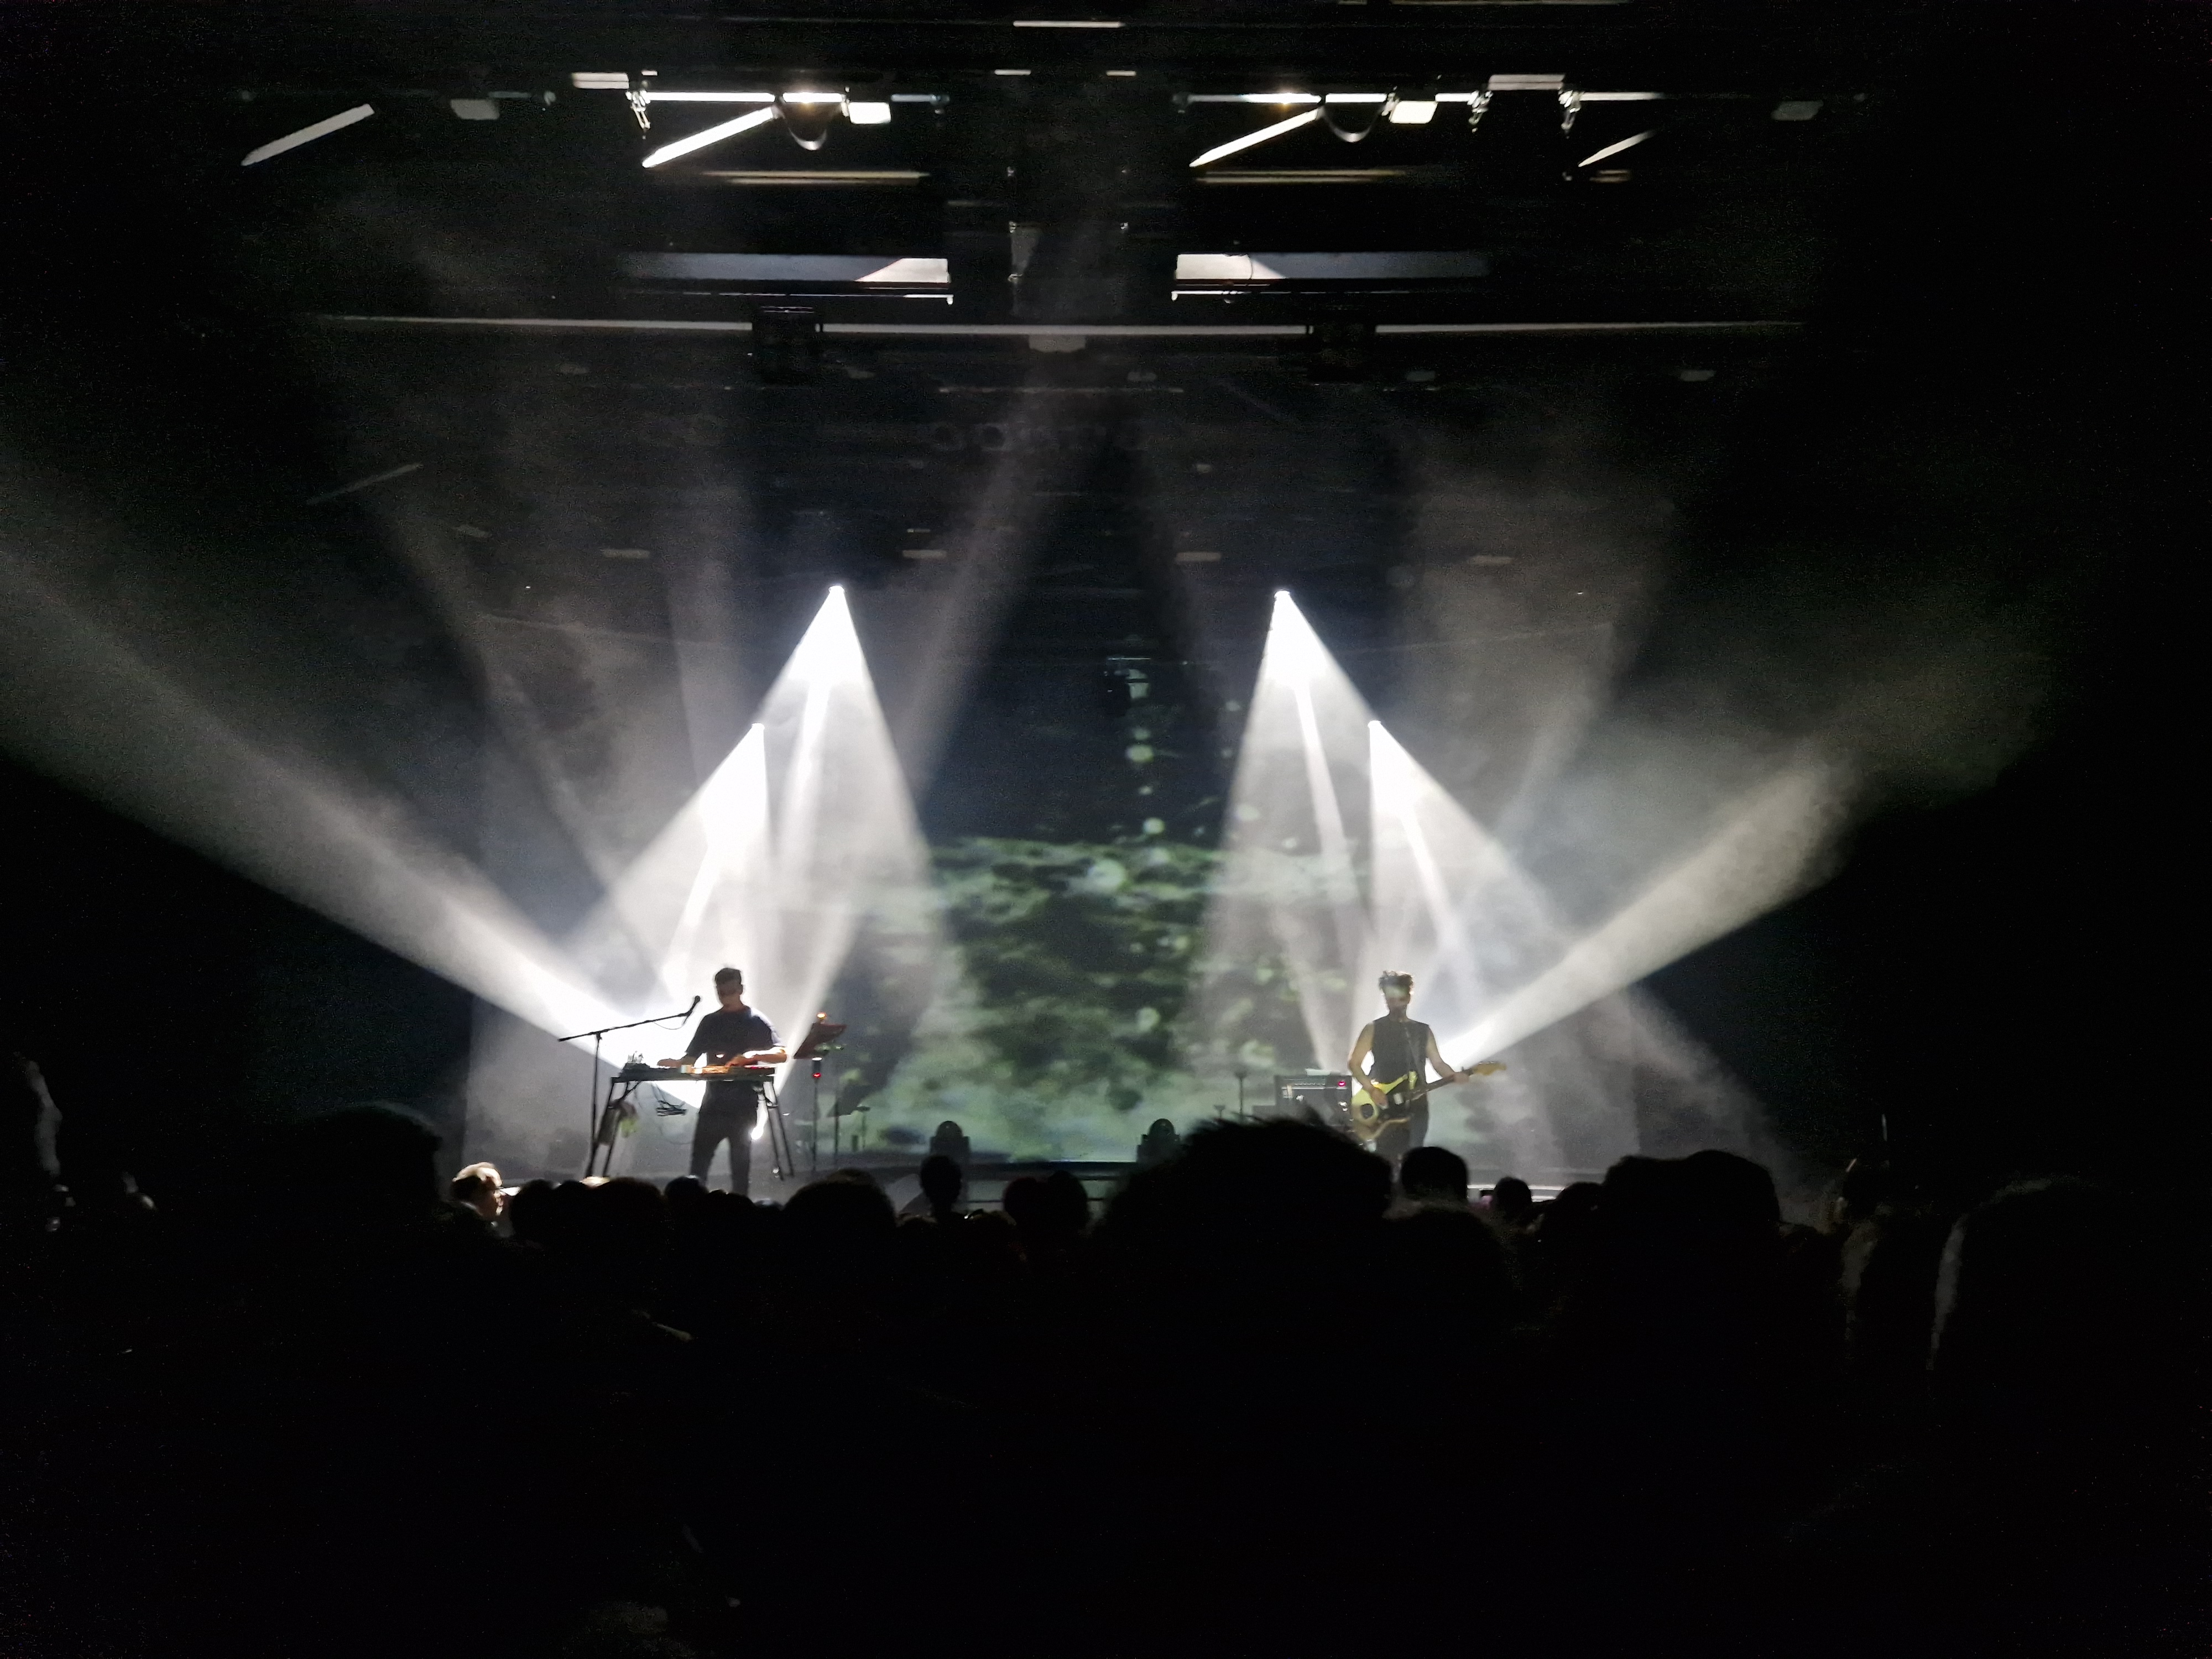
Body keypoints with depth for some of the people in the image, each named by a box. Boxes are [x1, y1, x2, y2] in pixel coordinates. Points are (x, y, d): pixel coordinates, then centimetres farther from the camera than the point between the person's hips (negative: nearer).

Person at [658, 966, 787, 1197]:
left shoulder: (756, 1021, 2)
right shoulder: (710, 1022, 16)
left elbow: (781, 1055, -7)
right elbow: (691, 1058, 16)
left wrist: (754, 1055, -25)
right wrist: (675, 1064, -5)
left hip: (744, 1102, -4)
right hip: (713, 1101, 4)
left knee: (740, 1160, -3)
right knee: (699, 1162, -1)